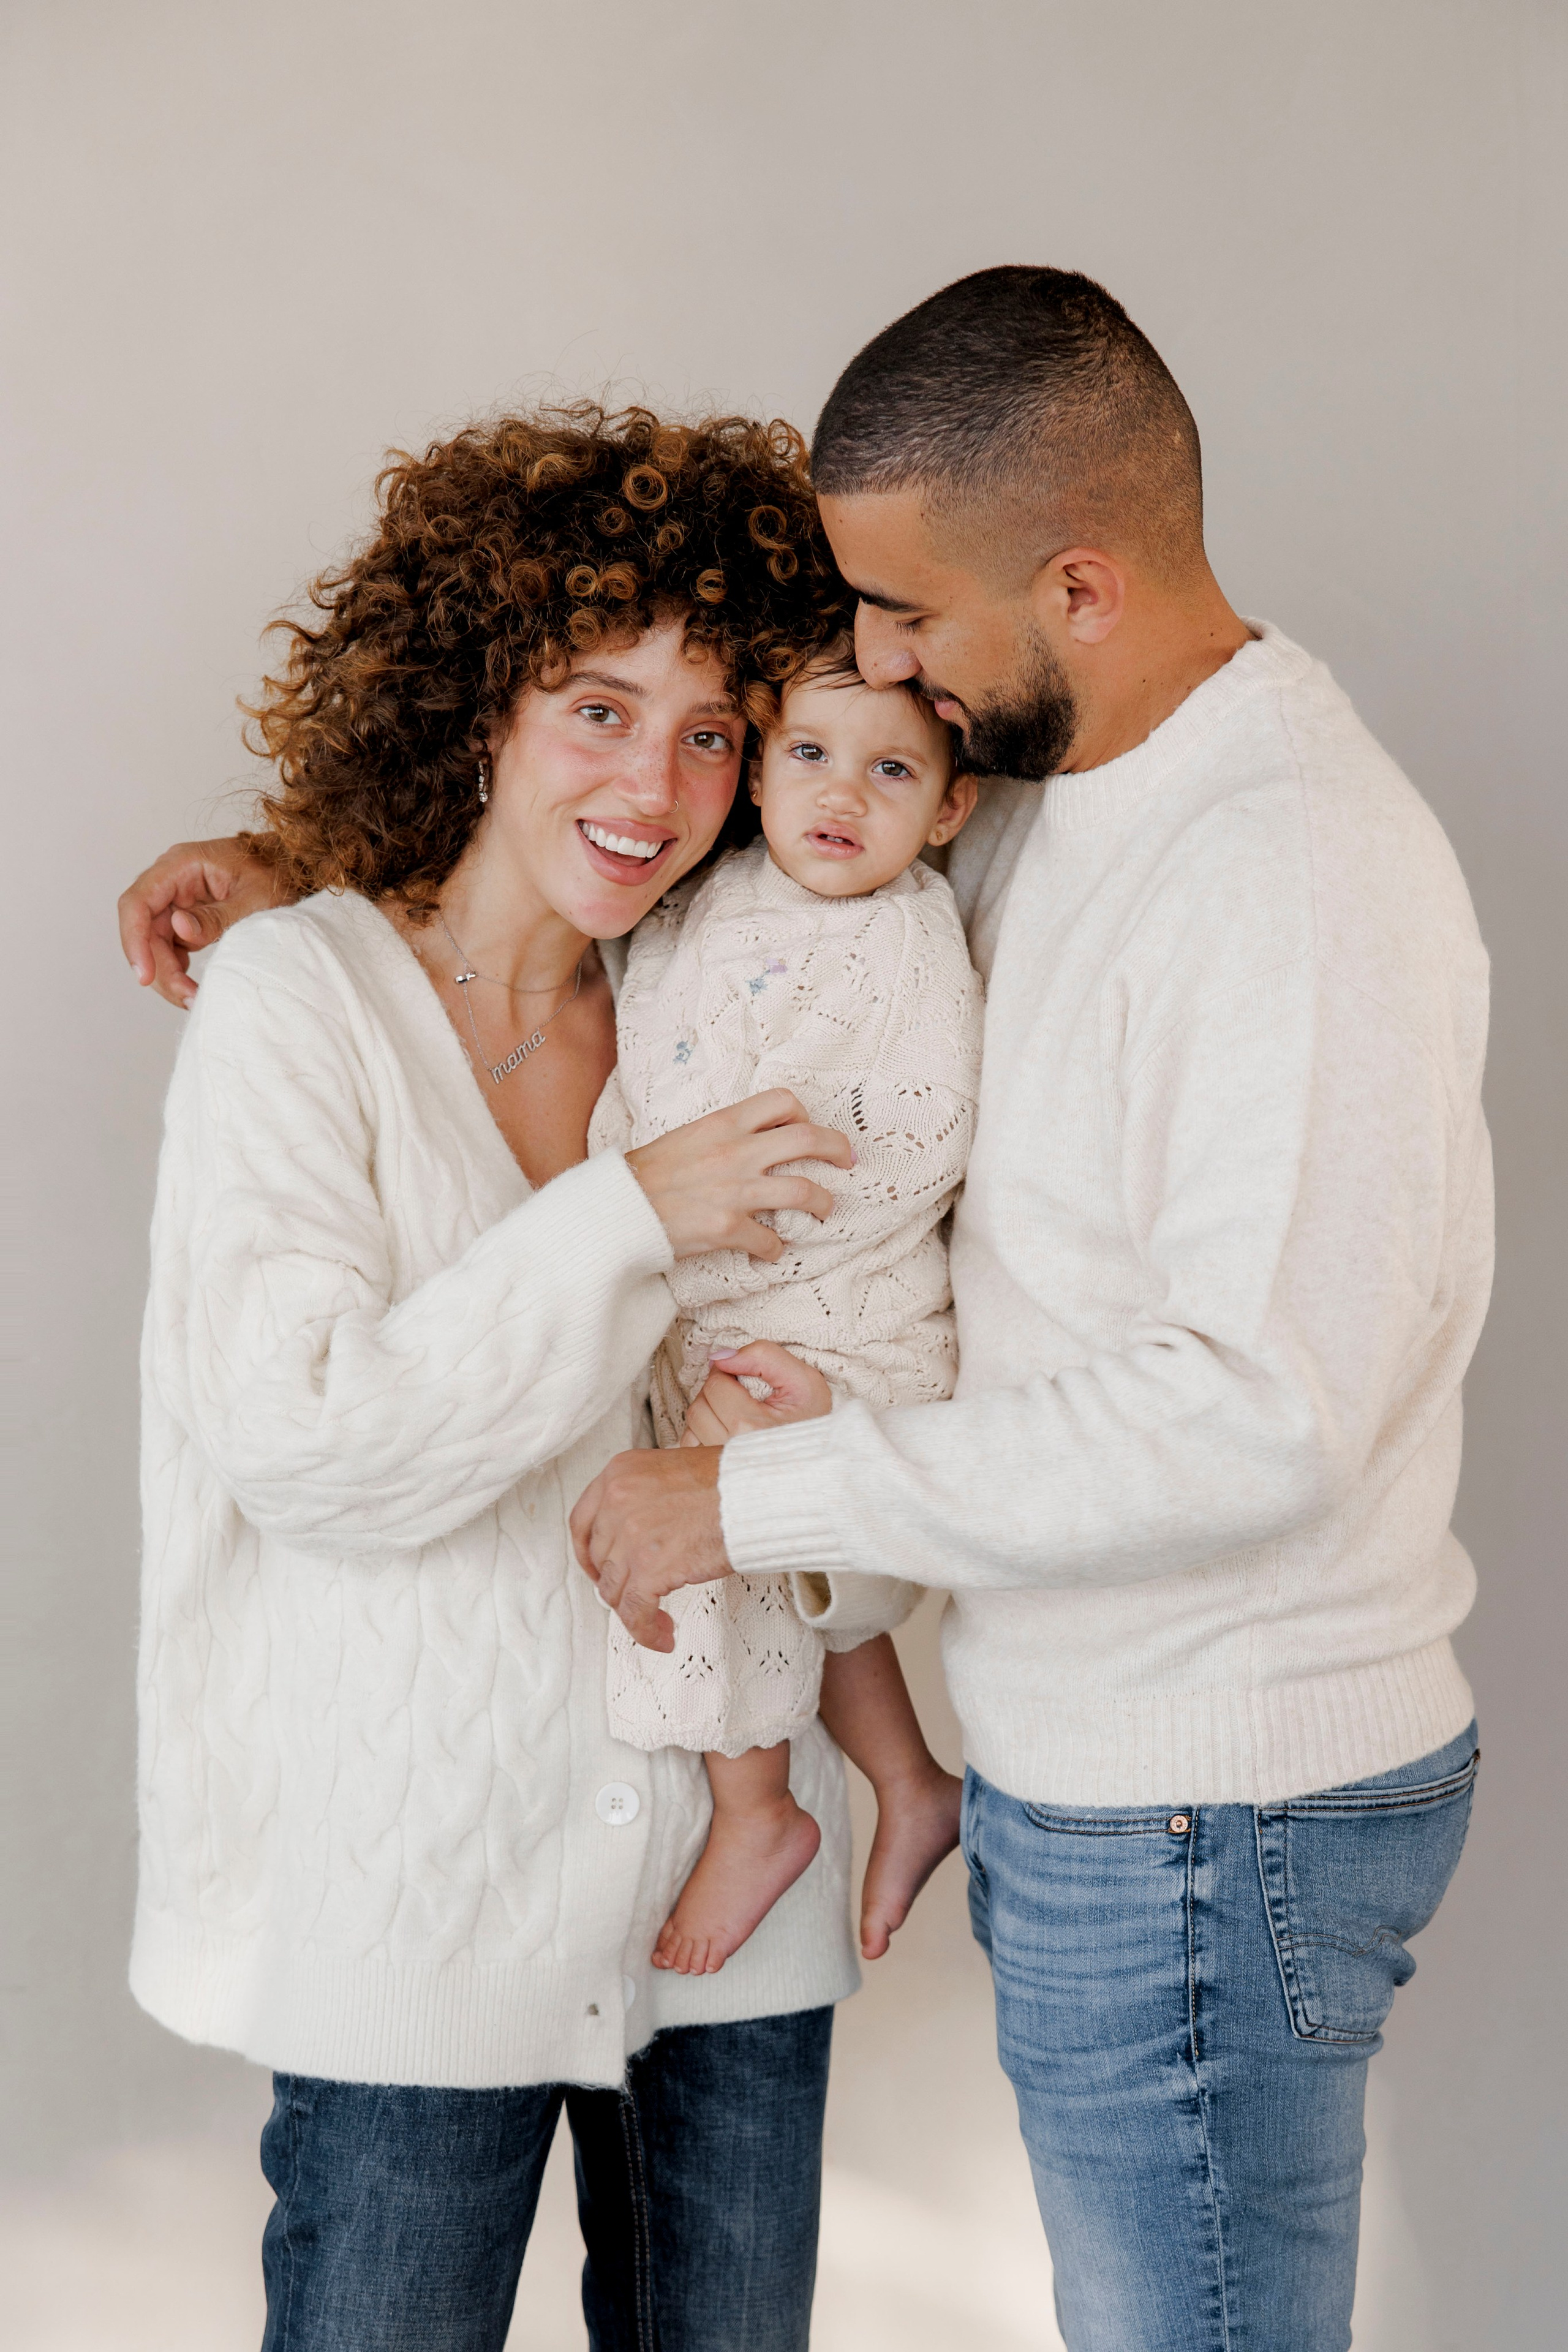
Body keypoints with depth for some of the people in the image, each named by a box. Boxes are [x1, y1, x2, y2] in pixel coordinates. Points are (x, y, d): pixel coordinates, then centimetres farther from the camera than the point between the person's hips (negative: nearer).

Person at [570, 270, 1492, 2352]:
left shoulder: (1296, 876, -23)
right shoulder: (1041, 799, 6)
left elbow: (1260, 1417, -30)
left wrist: (753, 1496, -23)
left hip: (1205, 1822, -9)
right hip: (1080, 1764, 9)